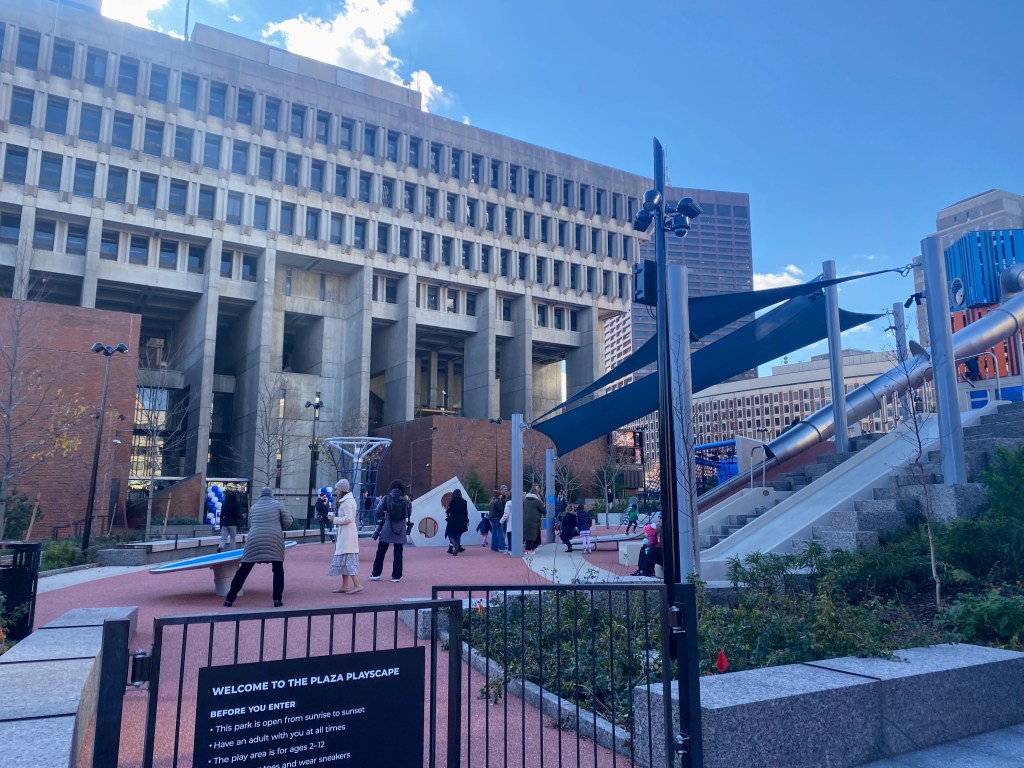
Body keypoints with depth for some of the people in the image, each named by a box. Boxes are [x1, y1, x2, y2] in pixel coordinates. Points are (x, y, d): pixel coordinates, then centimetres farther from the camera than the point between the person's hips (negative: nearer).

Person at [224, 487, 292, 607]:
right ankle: (277, 599, 5)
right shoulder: (277, 504, 10)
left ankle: (229, 599, 14)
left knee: (243, 570, 10)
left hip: (254, 541, 2)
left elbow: (250, 525, 24)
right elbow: (288, 521, 8)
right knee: (278, 570, 11)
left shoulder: (253, 507, 18)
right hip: (274, 541, -2)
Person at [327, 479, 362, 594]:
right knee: (344, 559, 12)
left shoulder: (347, 501, -15)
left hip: (347, 534, -10)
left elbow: (348, 518, -21)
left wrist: (334, 519, -12)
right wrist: (334, 516, 9)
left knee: (348, 559, -9)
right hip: (344, 534, 10)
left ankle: (357, 585, -7)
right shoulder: (345, 500, 16)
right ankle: (344, 586, 16)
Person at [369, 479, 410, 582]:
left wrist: (381, 519, 8)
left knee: (381, 551, 10)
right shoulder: (406, 500, -1)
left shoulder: (386, 498, -4)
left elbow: (377, 512, -8)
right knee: (398, 553, 6)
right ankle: (396, 576, 8)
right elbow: (408, 514, 1)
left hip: (387, 528, 0)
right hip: (400, 530, 0)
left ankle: (376, 574, 16)